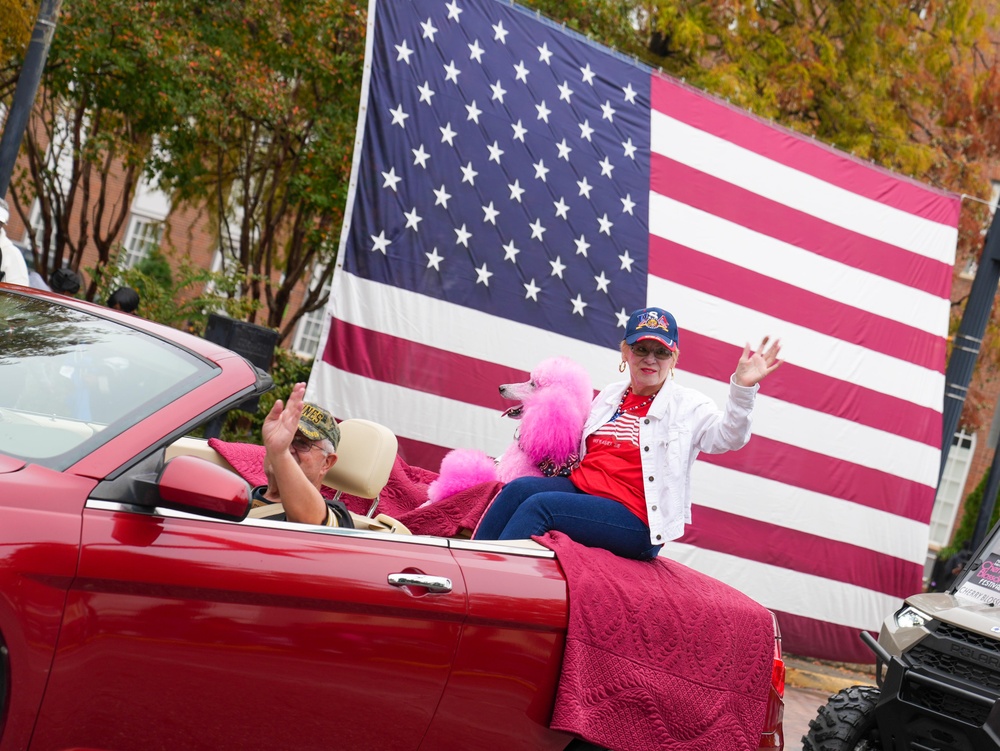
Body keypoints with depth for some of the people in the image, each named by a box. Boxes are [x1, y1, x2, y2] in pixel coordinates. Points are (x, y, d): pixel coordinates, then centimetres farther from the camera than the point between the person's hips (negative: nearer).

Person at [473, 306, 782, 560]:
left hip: (635, 521, -6)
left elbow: (726, 437, -14)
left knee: (539, 505, -28)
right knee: (518, 488, -21)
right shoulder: (611, 395, 22)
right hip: (581, 489, 6)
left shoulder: (689, 406, 4)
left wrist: (743, 388, -29)